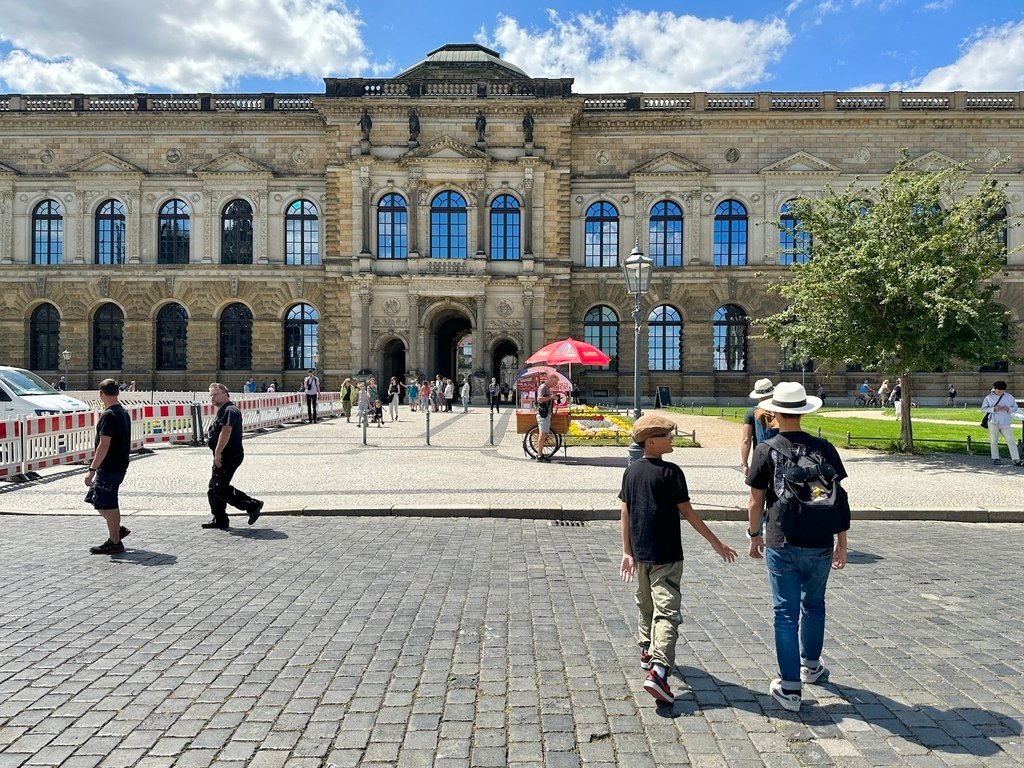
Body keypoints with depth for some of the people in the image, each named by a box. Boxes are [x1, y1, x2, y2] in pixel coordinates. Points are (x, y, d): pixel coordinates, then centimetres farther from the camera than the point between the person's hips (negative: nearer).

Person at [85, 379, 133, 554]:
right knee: (95, 498, 20)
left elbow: (104, 445, -24)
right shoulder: (124, 412, 10)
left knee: (107, 504, 1)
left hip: (109, 467, -9)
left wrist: (92, 469, -22)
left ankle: (114, 543, 9)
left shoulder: (108, 415, -18)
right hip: (120, 465, 9)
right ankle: (118, 529, 25)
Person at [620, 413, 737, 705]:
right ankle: (658, 671, -17)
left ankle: (647, 651, 39)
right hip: (665, 555, -7)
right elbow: (688, 513, -12)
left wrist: (627, 552, 12)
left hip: (639, 553, 7)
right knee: (667, 611, -7)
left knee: (646, 604, 23)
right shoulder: (670, 472, -14)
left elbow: (624, 513, 6)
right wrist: (716, 543, -2)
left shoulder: (631, 472, 5)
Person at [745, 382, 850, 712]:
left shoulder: (767, 450, -8)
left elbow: (755, 501, -5)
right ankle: (810, 665, 43)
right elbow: (838, 498, 0)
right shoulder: (823, 448, -3)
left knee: (786, 613, 6)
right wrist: (842, 541, 9)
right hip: (820, 544, 3)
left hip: (781, 545, -2)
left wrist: (754, 536, 10)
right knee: (813, 605, 23)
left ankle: (790, 688, 11)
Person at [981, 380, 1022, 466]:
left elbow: (1015, 407, 10)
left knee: (1011, 440, -5)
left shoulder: (1009, 397, 6)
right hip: (993, 423, -1)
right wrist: (993, 409, -17)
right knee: (994, 441, 5)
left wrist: (1008, 409, -12)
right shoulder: (989, 397, 1)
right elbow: (983, 408, 0)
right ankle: (995, 458, 15)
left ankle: (1016, 459, -4)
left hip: (1005, 423, 1)